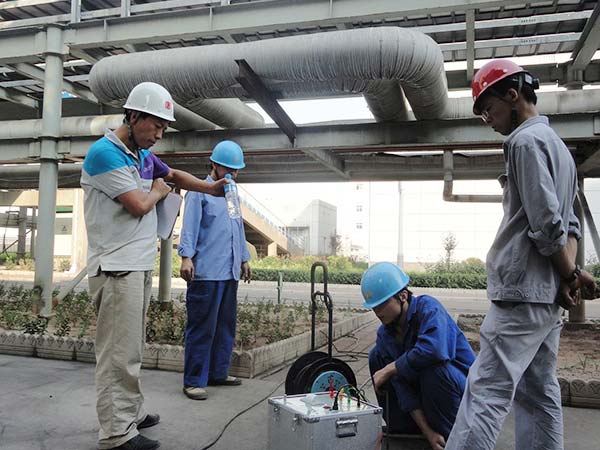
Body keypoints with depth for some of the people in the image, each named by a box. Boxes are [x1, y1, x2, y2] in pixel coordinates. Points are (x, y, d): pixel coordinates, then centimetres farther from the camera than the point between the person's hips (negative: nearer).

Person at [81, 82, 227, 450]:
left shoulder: (144, 155, 14)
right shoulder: (104, 153, -12)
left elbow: (175, 175, 30)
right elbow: (139, 204, -17)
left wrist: (211, 187, 16)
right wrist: (157, 191, 4)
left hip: (141, 264, 9)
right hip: (117, 267, -9)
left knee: (132, 348, 16)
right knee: (119, 353, -6)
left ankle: (132, 412, 27)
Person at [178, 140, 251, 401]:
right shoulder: (199, 192, -2)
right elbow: (190, 226, -10)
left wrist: (244, 259, 26)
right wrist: (186, 256, -20)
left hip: (230, 272, 8)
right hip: (206, 273, -8)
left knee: (226, 326, 13)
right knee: (201, 328, -4)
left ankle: (218, 373, 25)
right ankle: (194, 381, 4)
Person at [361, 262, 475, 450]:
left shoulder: (428, 308, -23)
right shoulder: (385, 334, -6)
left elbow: (433, 350, -43)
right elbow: (403, 388, -12)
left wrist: (389, 370, -30)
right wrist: (427, 432, -22)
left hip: (463, 384, -6)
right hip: (423, 386, 6)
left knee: (433, 368, -36)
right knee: (376, 356, -5)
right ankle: (400, 430, 9)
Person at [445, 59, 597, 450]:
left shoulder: (526, 140, -9)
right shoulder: (558, 144, 23)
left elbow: (547, 225, -17)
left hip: (523, 291, -10)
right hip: (549, 297, 10)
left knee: (487, 392, -11)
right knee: (540, 393, 13)